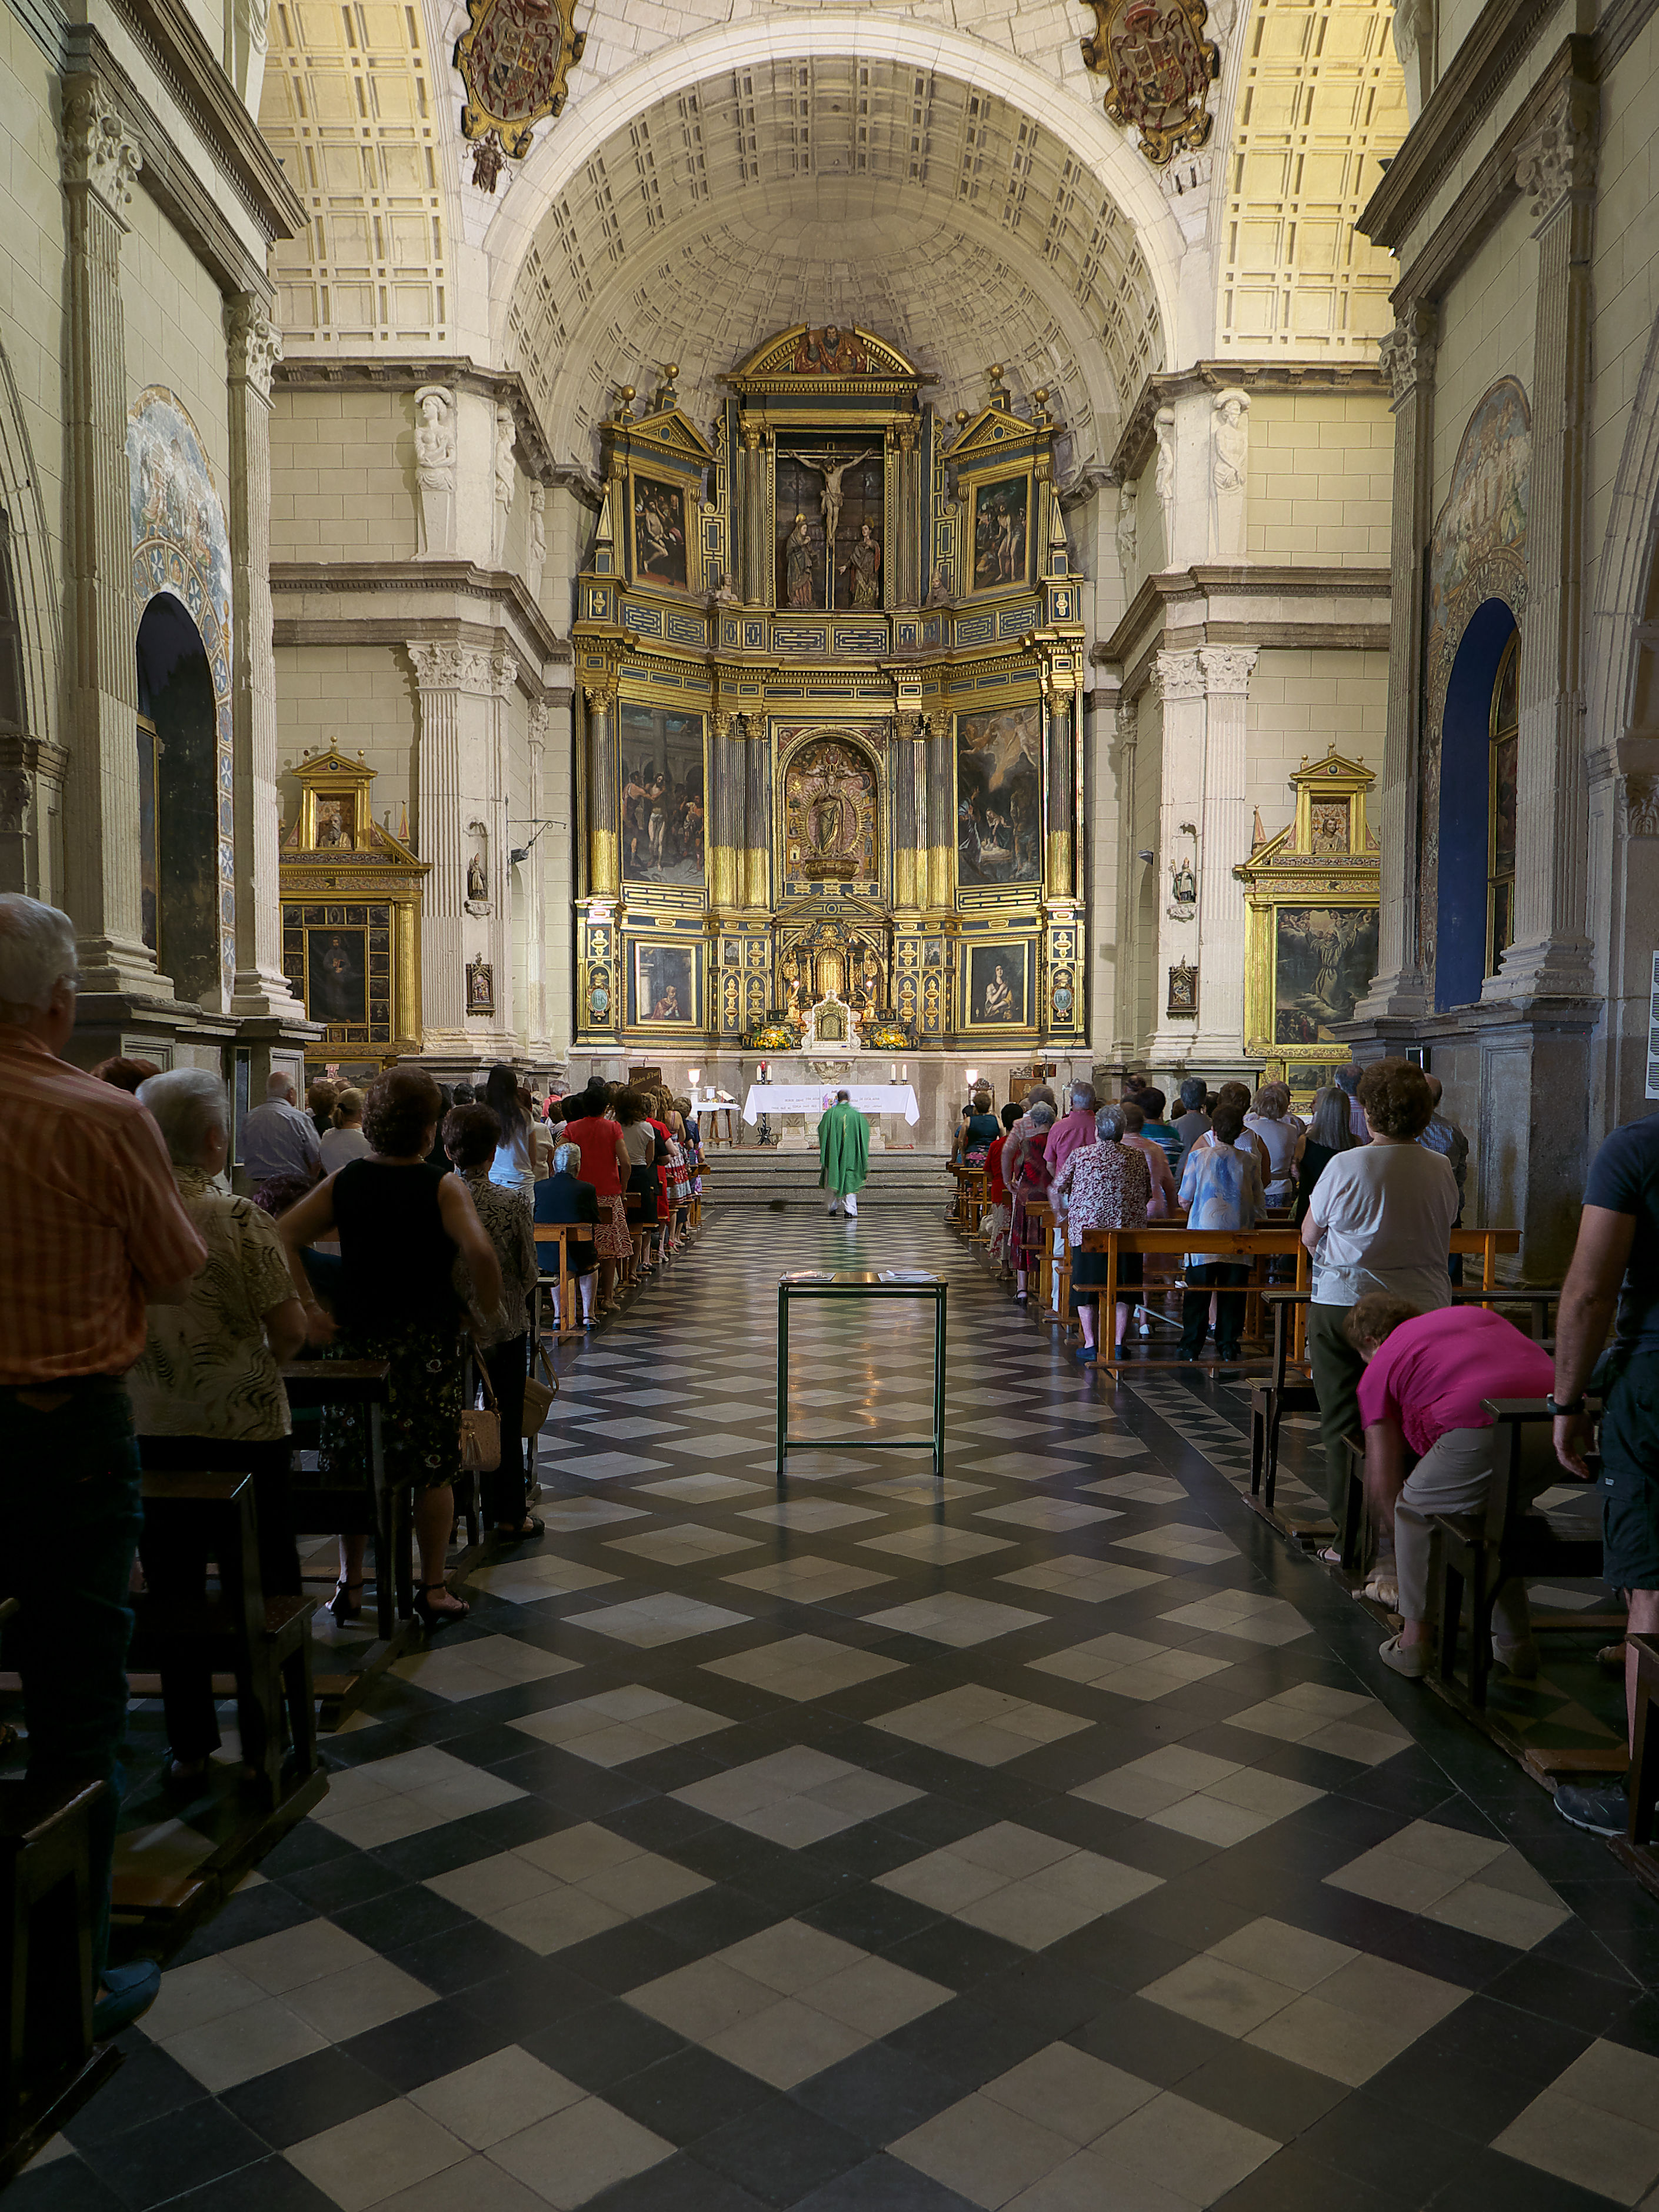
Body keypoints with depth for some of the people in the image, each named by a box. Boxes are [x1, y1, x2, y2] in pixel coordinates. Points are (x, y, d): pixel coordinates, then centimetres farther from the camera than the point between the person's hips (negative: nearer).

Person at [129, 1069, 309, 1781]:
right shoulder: (240, 1220, -16)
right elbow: (291, 1330, -15)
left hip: (148, 1431, 3)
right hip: (243, 1429, -3)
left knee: (173, 1585, 14)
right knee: (264, 1581, 13)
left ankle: (188, 1741, 23)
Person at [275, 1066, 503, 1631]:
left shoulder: (344, 1183, 2)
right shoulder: (443, 1188, -11)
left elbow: (282, 1236, -4)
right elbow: (480, 1253, -26)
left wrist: (309, 1310, -4)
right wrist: (487, 1309, -11)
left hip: (355, 1338, 4)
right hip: (428, 1343, -4)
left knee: (350, 1465, 14)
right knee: (433, 1470, 7)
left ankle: (348, 1584, 23)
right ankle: (433, 1591, 14)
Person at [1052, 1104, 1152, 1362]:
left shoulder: (1079, 1155, -1)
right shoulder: (1139, 1158, 4)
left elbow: (1057, 1188, 7)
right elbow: (1147, 1196, 14)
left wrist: (1061, 1212, 26)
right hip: (1128, 1232, 2)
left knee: (1086, 1288, 8)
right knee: (1122, 1290, 9)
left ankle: (1090, 1345, 7)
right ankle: (1118, 1344, 8)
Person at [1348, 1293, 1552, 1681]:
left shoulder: (1379, 1370, 23)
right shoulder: (1475, 1314, 38)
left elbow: (1382, 1485, 22)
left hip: (1484, 1426, -6)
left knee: (1414, 1509, 20)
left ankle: (1413, 1641, 23)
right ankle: (1516, 1645, 34)